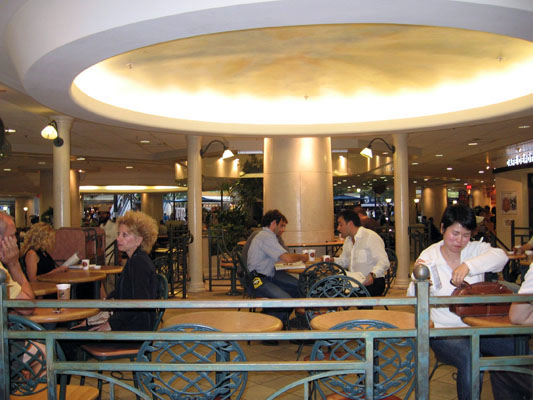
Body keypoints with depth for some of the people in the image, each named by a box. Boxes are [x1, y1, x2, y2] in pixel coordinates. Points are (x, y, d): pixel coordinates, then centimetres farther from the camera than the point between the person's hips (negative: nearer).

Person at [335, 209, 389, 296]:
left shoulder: (371, 237, -9)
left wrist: (372, 275, -35)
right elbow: (344, 261, 25)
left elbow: (384, 262, -18)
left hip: (372, 282, -7)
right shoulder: (348, 240, 19)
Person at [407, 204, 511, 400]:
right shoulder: (429, 256, 2)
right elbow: (415, 299, -3)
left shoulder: (476, 249, 6)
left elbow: (500, 256, -16)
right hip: (445, 330, -3)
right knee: (470, 358, -31)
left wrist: (468, 266, -30)